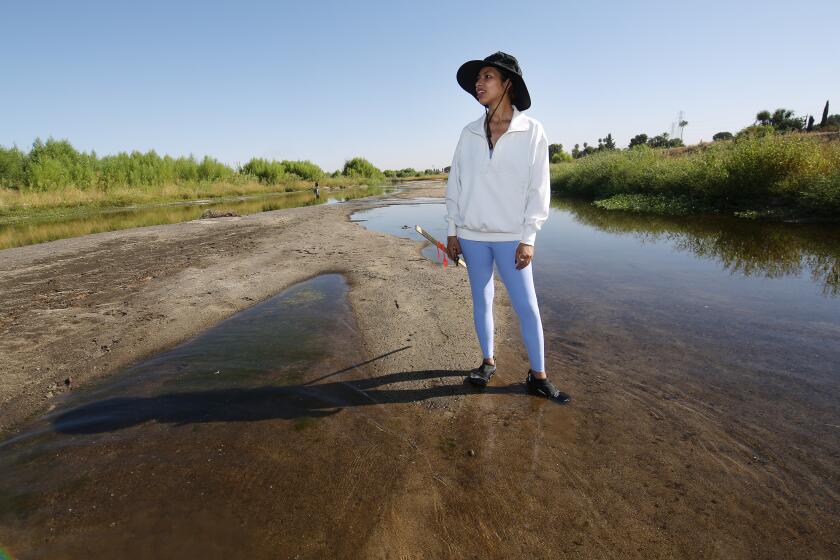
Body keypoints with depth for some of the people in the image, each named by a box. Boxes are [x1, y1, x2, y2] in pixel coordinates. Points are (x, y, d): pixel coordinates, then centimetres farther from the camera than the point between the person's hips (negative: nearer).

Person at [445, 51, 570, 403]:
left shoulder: (532, 131, -1)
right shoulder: (469, 133, 6)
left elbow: (538, 189, -3)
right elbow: (455, 184, 9)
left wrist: (528, 238, -9)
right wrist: (452, 231, 6)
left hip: (511, 237, -3)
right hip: (472, 235, 3)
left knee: (527, 306, -1)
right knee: (481, 300, 11)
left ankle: (538, 377, 12)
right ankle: (488, 361, 27)